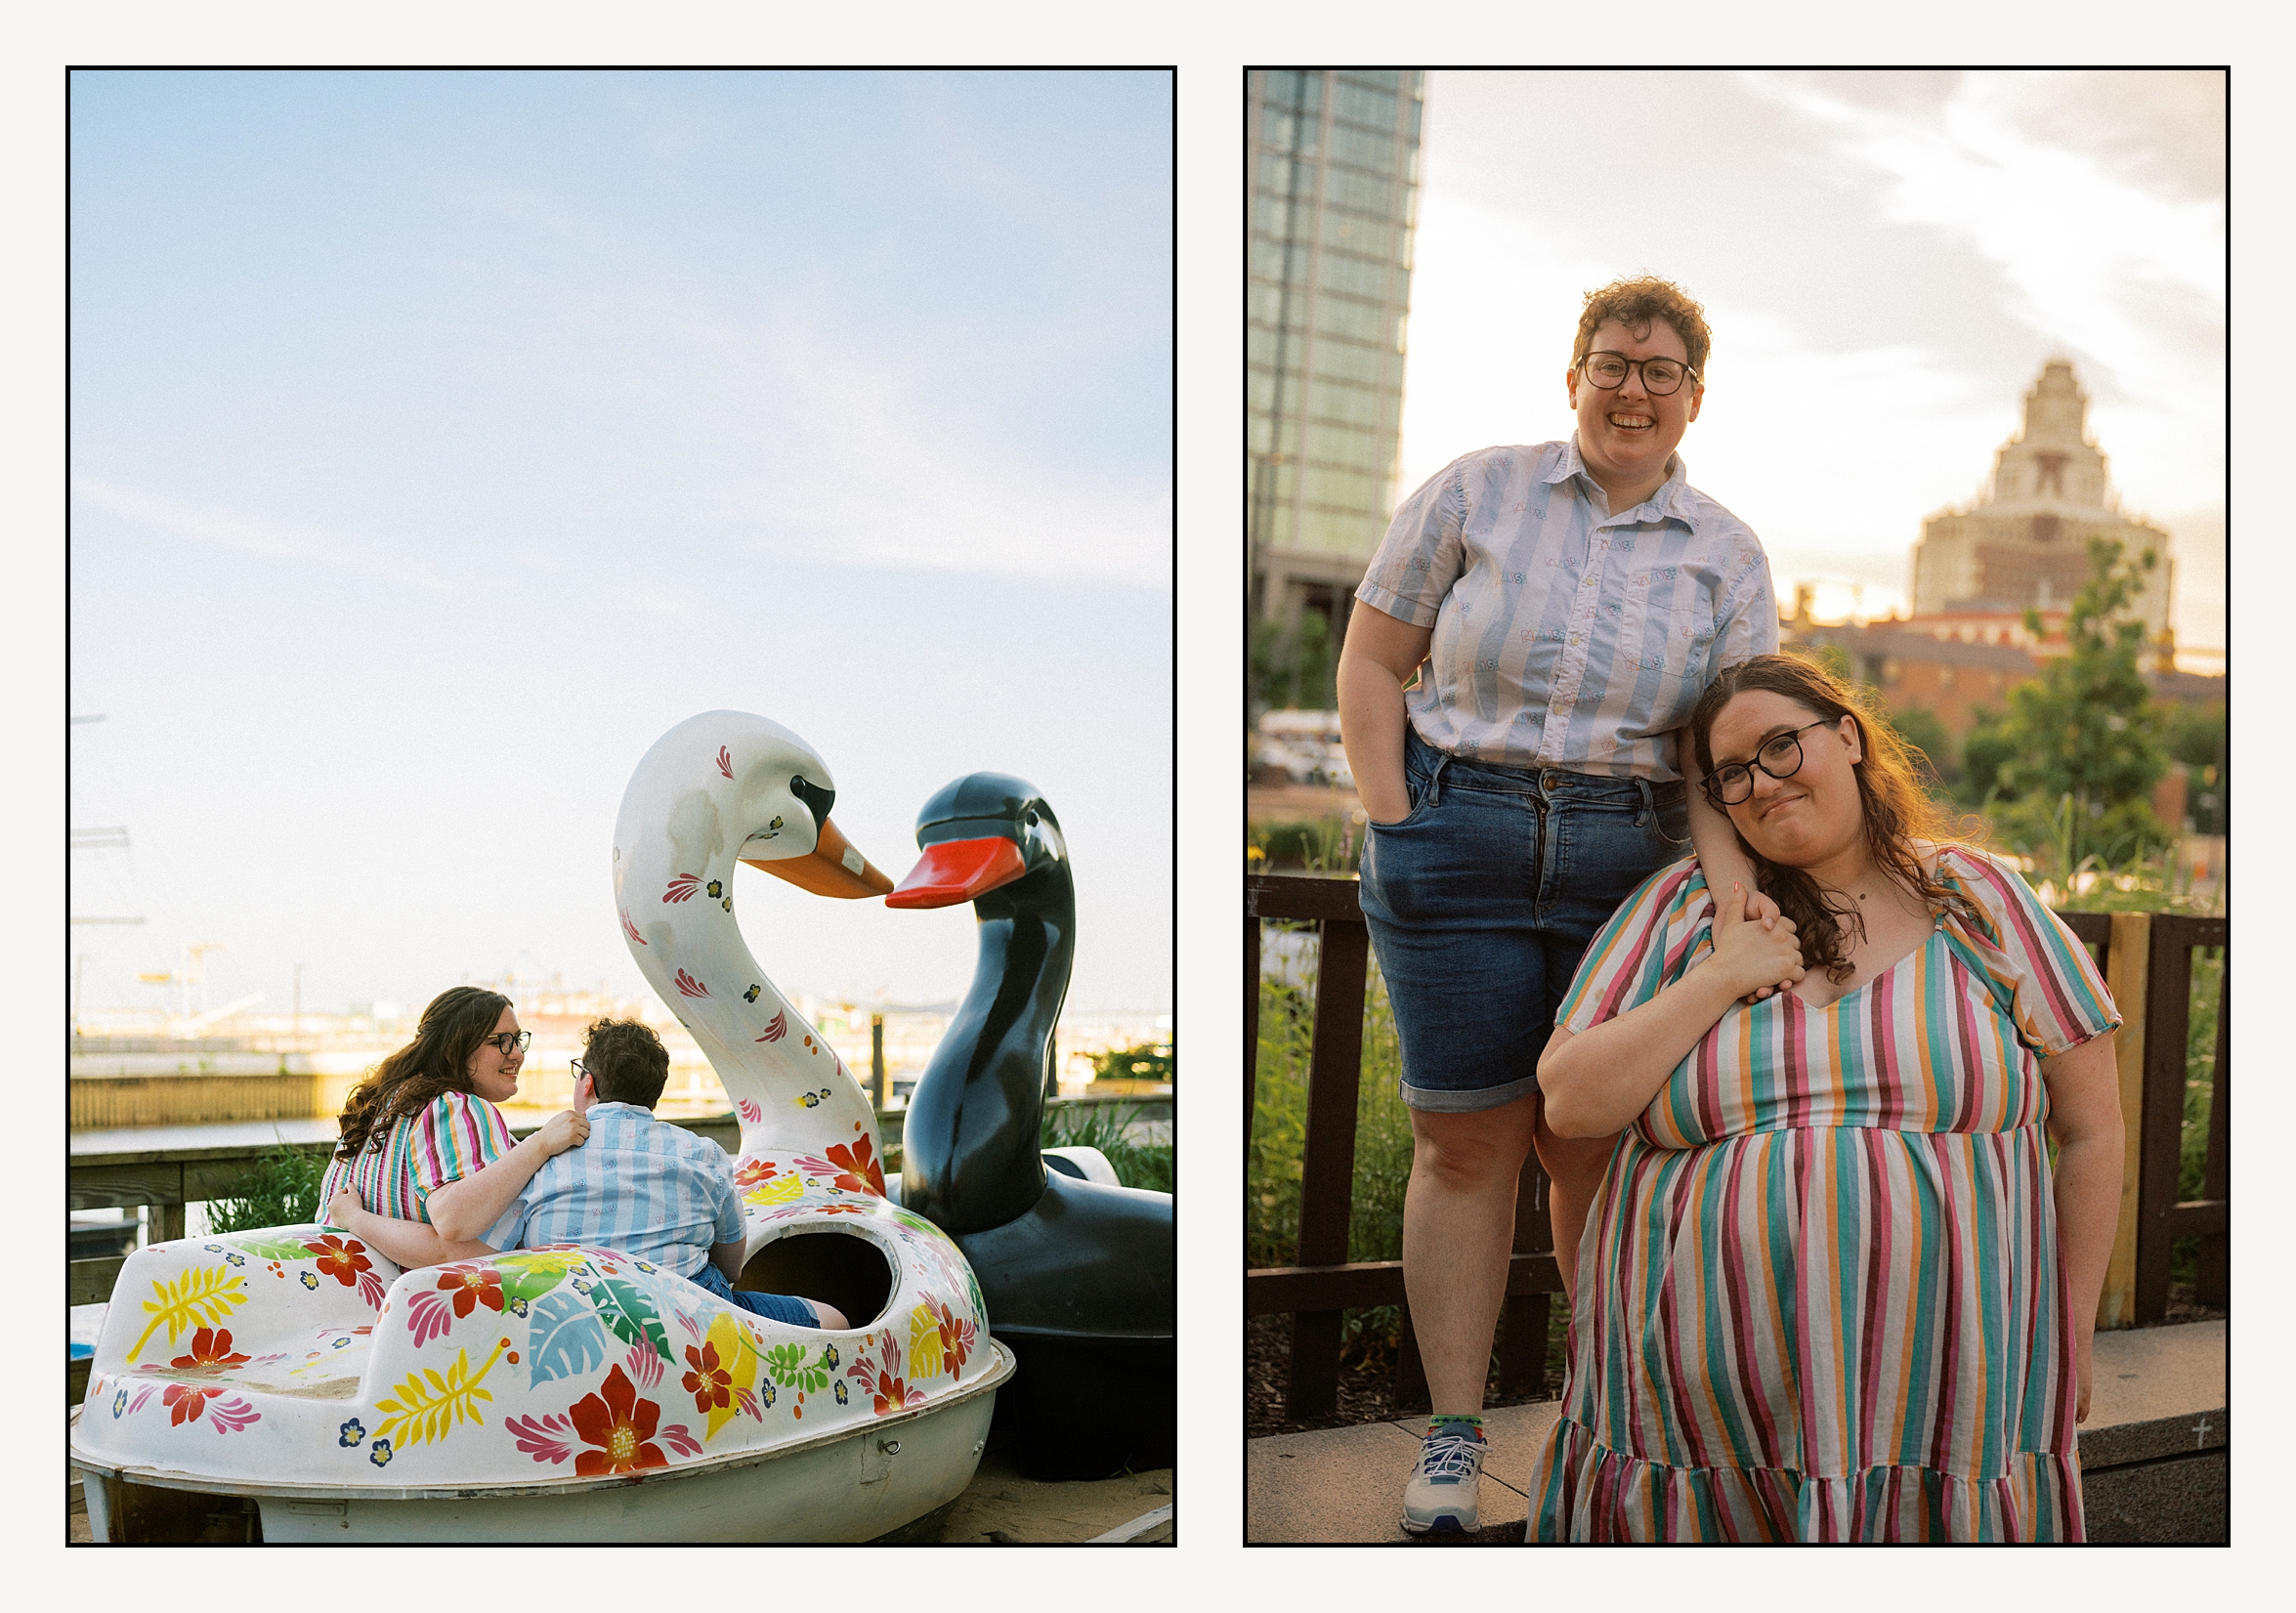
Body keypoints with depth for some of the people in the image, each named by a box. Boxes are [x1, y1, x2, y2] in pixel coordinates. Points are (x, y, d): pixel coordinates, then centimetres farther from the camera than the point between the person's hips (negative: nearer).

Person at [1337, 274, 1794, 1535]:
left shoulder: (1725, 557, 6)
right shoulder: (1475, 494, 2)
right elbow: (1371, 662, 3)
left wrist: (1735, 894, -17)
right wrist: (1396, 830, -4)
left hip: (1629, 861, 1)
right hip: (1455, 849, -1)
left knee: (1594, 1144, 6)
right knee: (1467, 1141, 2)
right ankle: (1453, 1429, 13)